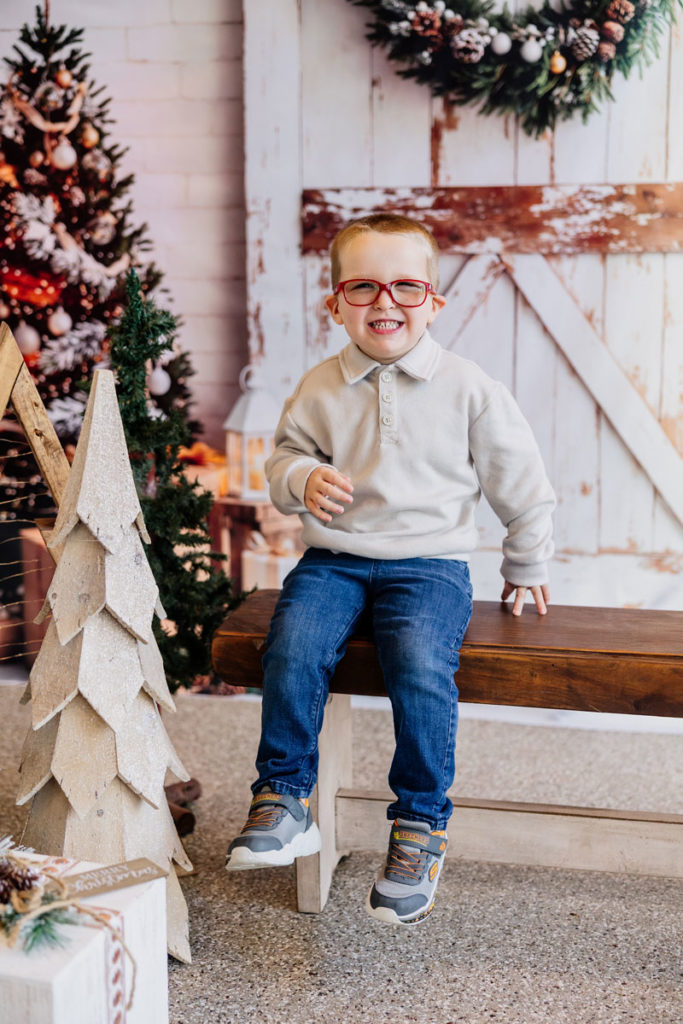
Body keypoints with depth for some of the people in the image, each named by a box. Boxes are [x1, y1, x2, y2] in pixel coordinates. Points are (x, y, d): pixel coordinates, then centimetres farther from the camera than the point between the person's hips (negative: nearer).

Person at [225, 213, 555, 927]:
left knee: (422, 668, -29)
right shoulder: (320, 388, 6)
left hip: (429, 561, -2)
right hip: (334, 556, 2)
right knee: (293, 647, -25)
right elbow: (286, 453, 17)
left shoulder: (467, 388, 1)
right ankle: (283, 801, -5)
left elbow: (520, 481, 10)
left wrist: (526, 565, 18)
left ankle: (420, 826, -8)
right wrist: (302, 479, -8)